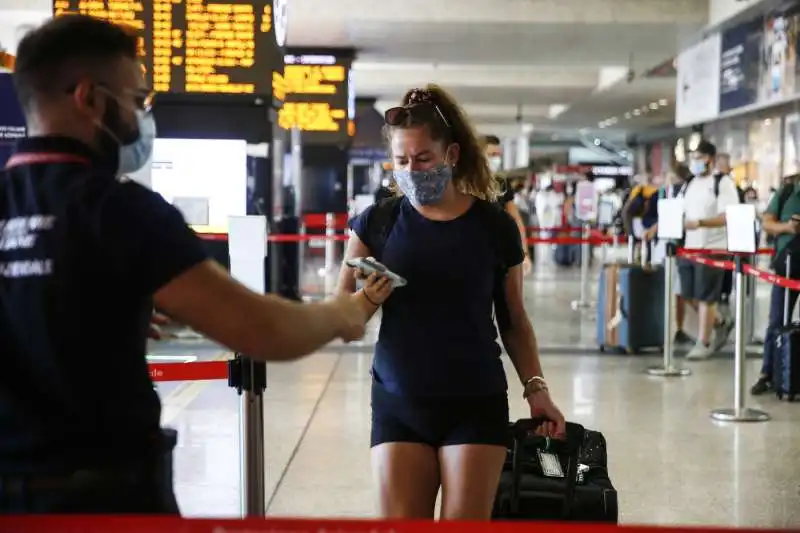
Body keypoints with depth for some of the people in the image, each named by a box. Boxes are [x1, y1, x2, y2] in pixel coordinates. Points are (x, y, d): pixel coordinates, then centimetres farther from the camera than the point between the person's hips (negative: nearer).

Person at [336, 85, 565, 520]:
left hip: (476, 404, -1)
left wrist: (535, 388, -1)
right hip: (398, 404, 1)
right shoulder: (377, 222, -1)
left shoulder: (494, 225, 0)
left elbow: (514, 321, 8)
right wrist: (369, 299, -20)